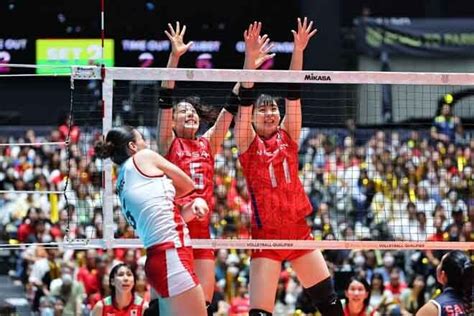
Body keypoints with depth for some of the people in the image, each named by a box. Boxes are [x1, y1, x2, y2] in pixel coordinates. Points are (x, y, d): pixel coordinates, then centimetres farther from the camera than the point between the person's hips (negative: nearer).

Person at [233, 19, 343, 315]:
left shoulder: (288, 137, 8)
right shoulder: (248, 143, 0)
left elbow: (293, 93, 0)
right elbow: (245, 98, -11)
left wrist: (298, 50, -9)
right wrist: (251, 56, -21)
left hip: (299, 231, 4)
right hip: (266, 235, -4)